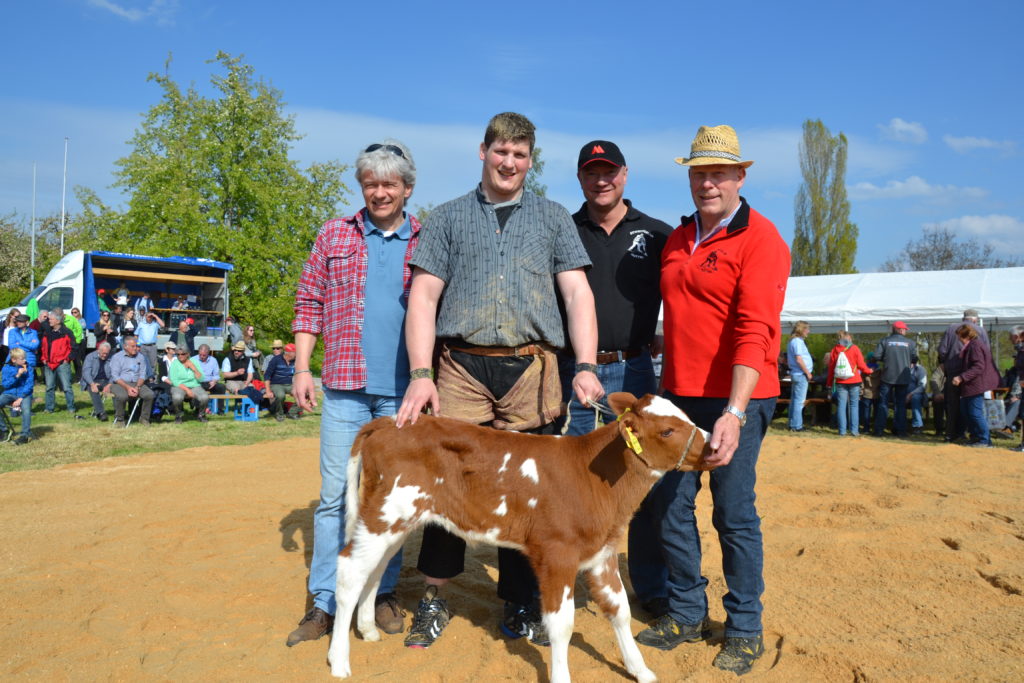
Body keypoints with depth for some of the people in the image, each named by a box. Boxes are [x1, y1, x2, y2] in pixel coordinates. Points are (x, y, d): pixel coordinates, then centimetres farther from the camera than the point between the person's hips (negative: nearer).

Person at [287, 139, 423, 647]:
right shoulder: (334, 236, 8)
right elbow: (309, 304, 8)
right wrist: (301, 368, 1)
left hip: (404, 392, 0)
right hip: (344, 387, 0)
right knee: (335, 494, 3)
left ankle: (384, 593, 23)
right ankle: (324, 602, 15)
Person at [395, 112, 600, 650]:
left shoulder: (553, 218, 16)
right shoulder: (448, 218, 14)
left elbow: (577, 293, 7)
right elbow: (424, 296, 6)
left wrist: (586, 366, -6)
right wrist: (420, 374, -6)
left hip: (532, 369, 1)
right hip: (462, 368, 0)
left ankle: (520, 605, 21)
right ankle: (433, 600, 17)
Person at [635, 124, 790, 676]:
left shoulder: (760, 240, -8)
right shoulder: (677, 239, 13)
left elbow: (754, 332, -19)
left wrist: (735, 412, -29)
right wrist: (669, 389, 10)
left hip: (734, 400, -6)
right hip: (678, 394, 7)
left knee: (734, 514, 1)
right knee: (672, 507, 10)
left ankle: (744, 630, 19)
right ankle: (686, 614, 27)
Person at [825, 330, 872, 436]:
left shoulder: (835, 349, 3)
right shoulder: (854, 348, -3)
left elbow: (831, 367, 6)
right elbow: (861, 365, -2)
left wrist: (829, 382, 13)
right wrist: (869, 371, 19)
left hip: (840, 381, 2)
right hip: (854, 380, -2)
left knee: (841, 405, 3)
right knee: (854, 405, 4)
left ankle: (842, 430, 1)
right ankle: (854, 430, 0)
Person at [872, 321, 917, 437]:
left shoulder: (885, 341, -4)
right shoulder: (910, 343, -1)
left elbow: (876, 356, -8)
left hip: (887, 377, -1)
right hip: (903, 378, 1)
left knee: (883, 403, 4)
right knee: (901, 404, 10)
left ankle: (879, 429, 1)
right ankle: (900, 430, 10)